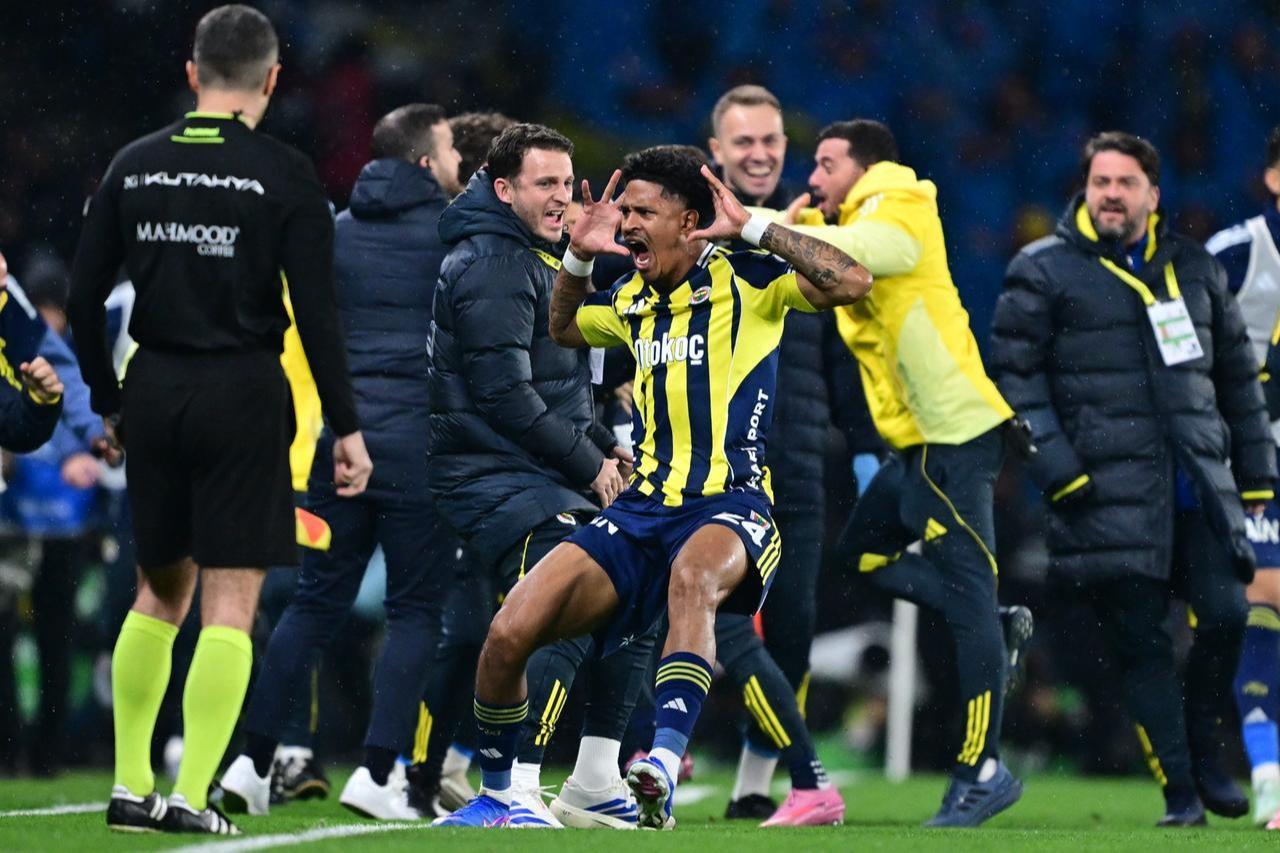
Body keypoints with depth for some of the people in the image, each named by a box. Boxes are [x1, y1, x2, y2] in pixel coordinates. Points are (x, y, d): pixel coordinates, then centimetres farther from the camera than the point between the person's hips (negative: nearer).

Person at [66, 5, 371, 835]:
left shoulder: (135, 166, 5)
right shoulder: (284, 175, -7)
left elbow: (84, 295, 6)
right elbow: (317, 311, -11)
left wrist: (109, 401, 17)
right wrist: (346, 425, -6)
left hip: (154, 392, 4)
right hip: (242, 394, -4)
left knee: (159, 591, 17)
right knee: (230, 605, 0)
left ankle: (130, 786, 17)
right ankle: (191, 797, -6)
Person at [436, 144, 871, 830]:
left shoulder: (745, 281, -1)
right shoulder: (632, 300, 17)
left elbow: (852, 282, -15)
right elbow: (561, 328, 40)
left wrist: (752, 227, -15)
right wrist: (579, 257, 21)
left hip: (728, 506, -6)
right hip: (639, 509, 6)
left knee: (693, 576, -43)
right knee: (509, 632, -10)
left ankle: (664, 760, -56)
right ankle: (494, 797, 11)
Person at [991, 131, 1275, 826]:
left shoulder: (1194, 267, 17)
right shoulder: (1042, 271, 5)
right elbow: (1016, 371, 1)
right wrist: (1053, 463, -8)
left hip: (1200, 480, 3)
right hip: (1110, 491, -3)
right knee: (1141, 642, -4)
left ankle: (1204, 751, 14)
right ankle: (1179, 791, 1)